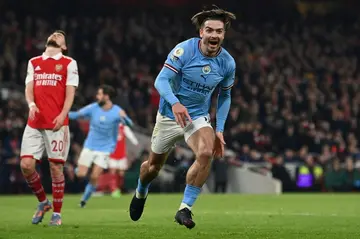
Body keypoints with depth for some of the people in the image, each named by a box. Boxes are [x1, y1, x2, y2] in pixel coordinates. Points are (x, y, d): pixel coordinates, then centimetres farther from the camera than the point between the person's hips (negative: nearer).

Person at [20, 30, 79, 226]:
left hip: (56, 123, -3)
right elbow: (29, 88, 10)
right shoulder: (34, 63, 18)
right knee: (26, 165, -6)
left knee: (56, 167, -3)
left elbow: (70, 93, 0)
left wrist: (63, 115, -14)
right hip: (34, 123, 3)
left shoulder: (69, 63, 7)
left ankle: (57, 213, 7)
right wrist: (31, 104, -11)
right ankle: (43, 202, 16)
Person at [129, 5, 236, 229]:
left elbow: (225, 96, 7)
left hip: (198, 117, 1)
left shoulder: (228, 63, -9)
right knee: (154, 165, 13)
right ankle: (141, 193, 50)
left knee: (206, 153, -29)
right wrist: (175, 103, -44)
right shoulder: (184, 50, -20)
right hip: (169, 115, -1)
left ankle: (185, 208, -19)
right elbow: (161, 80, -25)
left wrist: (219, 130, 1)